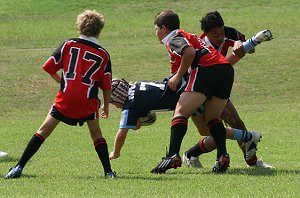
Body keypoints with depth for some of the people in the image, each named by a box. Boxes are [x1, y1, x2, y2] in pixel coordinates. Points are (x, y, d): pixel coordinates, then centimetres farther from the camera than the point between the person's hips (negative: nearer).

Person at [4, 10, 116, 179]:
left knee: (44, 131, 5)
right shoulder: (103, 55, 7)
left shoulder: (69, 45, 6)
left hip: (66, 98, 0)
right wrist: (106, 106, 22)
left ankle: (19, 167, 0)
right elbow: (106, 86, 8)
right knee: (96, 134, 19)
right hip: (89, 101, 0)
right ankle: (108, 171, 12)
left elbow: (49, 67, 5)